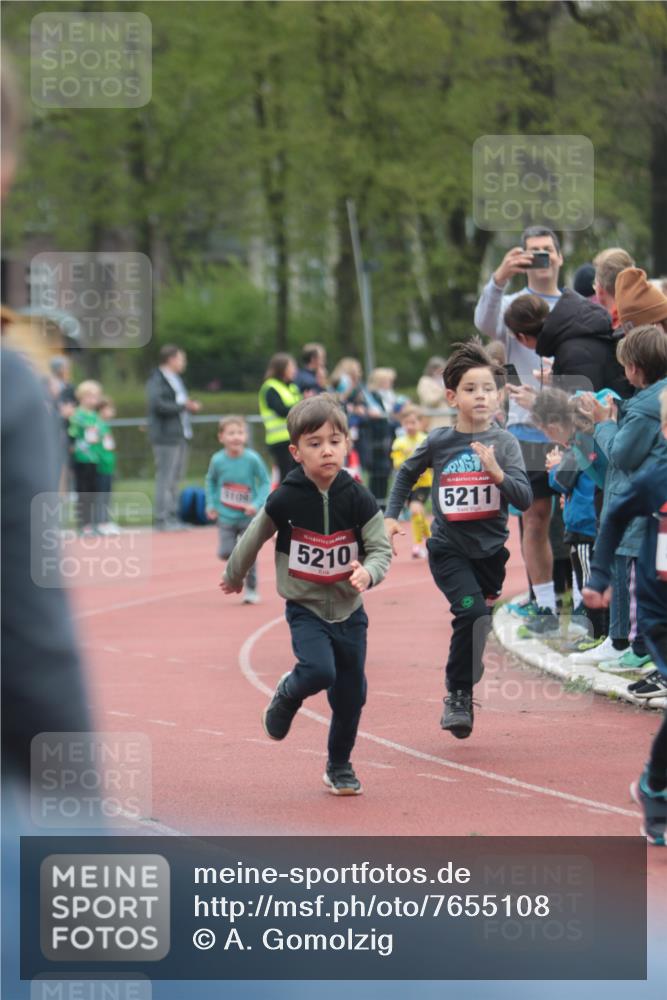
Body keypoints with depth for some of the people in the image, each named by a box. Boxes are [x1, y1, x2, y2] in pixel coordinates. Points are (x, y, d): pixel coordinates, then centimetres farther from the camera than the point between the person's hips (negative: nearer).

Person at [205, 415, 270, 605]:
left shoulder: (252, 459, -15)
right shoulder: (217, 460, -9)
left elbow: (265, 483, -6)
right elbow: (211, 481, 10)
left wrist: (257, 504, -18)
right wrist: (211, 504, 2)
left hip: (248, 517, -2)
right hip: (226, 516, 2)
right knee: (225, 553, -7)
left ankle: (251, 589, 17)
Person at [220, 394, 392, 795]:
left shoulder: (358, 499, -10)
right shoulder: (286, 500, -13)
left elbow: (381, 549, -7)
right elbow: (253, 539, 3)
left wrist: (368, 571, -29)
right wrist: (234, 576, 18)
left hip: (349, 610, 2)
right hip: (305, 609, -2)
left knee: (351, 694, 6)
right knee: (319, 671, -25)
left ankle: (340, 767, 28)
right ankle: (287, 695, 10)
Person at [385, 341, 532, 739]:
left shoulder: (504, 442, -7)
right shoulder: (438, 442, -6)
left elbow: (525, 499, -16)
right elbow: (407, 473, 15)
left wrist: (496, 471, -31)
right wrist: (392, 515, 10)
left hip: (491, 550, 2)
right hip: (449, 549, -2)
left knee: (479, 623, 13)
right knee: (472, 610, -23)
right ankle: (458, 695, -10)